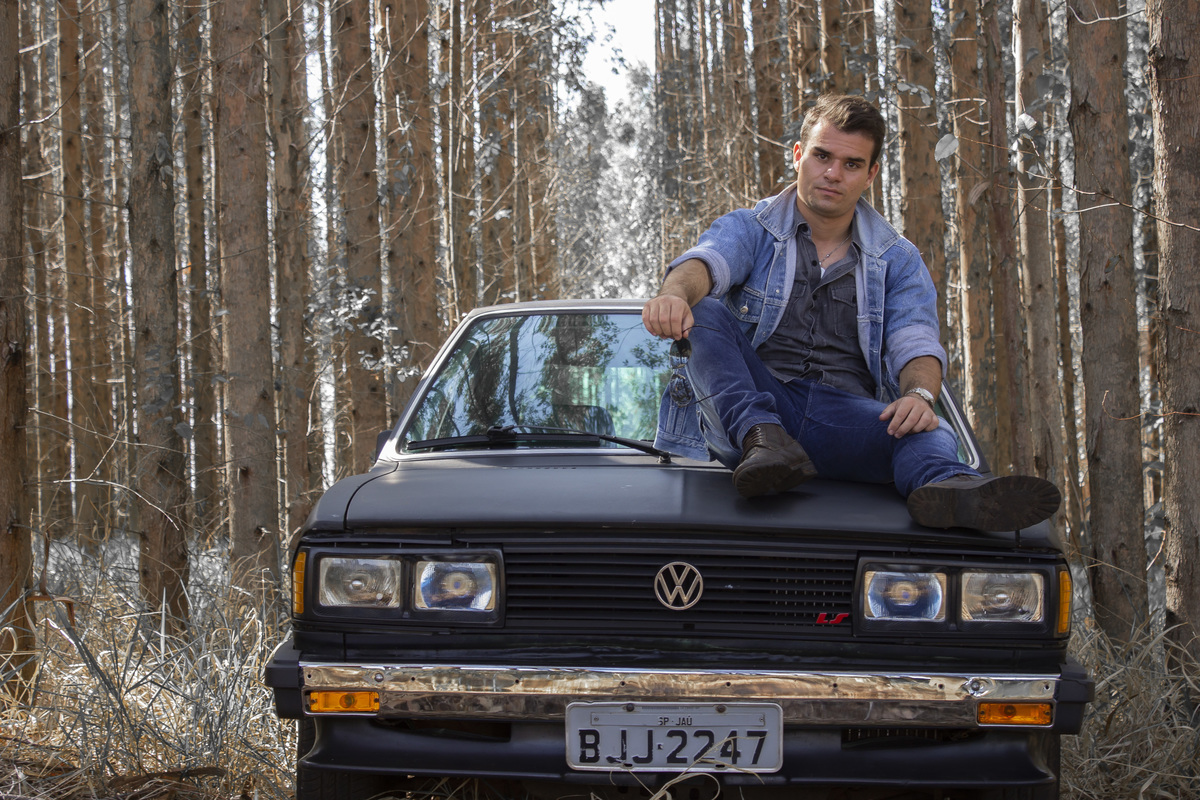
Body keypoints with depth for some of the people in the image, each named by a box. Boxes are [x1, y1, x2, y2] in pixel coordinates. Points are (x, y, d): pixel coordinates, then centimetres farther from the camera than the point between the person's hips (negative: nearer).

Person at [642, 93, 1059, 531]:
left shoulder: (897, 260, 17)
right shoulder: (749, 230, 12)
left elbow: (915, 344, 1)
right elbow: (705, 263, -11)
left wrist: (920, 394, -24)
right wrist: (675, 294, -38)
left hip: (847, 417, 0)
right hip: (754, 408, 0)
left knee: (929, 436, -32)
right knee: (701, 313, -25)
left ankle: (946, 488, -69)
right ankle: (764, 441, -44)